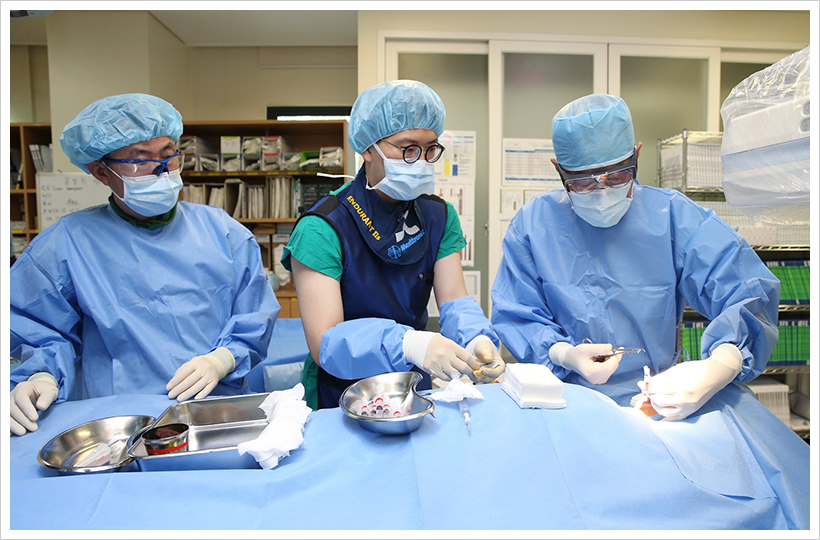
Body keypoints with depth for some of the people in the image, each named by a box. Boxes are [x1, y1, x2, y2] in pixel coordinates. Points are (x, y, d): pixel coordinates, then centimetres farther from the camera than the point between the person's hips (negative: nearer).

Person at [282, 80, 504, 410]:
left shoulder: (439, 216, 2)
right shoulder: (322, 229, -17)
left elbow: (454, 300, -3)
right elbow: (325, 344, -22)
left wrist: (477, 340, -24)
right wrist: (408, 344, -37)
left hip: (416, 391, 4)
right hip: (342, 398, -3)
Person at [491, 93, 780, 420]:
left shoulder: (674, 216, -1)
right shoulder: (532, 225, -2)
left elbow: (750, 294, -9)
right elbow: (515, 317, 0)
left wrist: (718, 370, -29)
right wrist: (564, 355, -20)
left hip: (660, 402, 2)